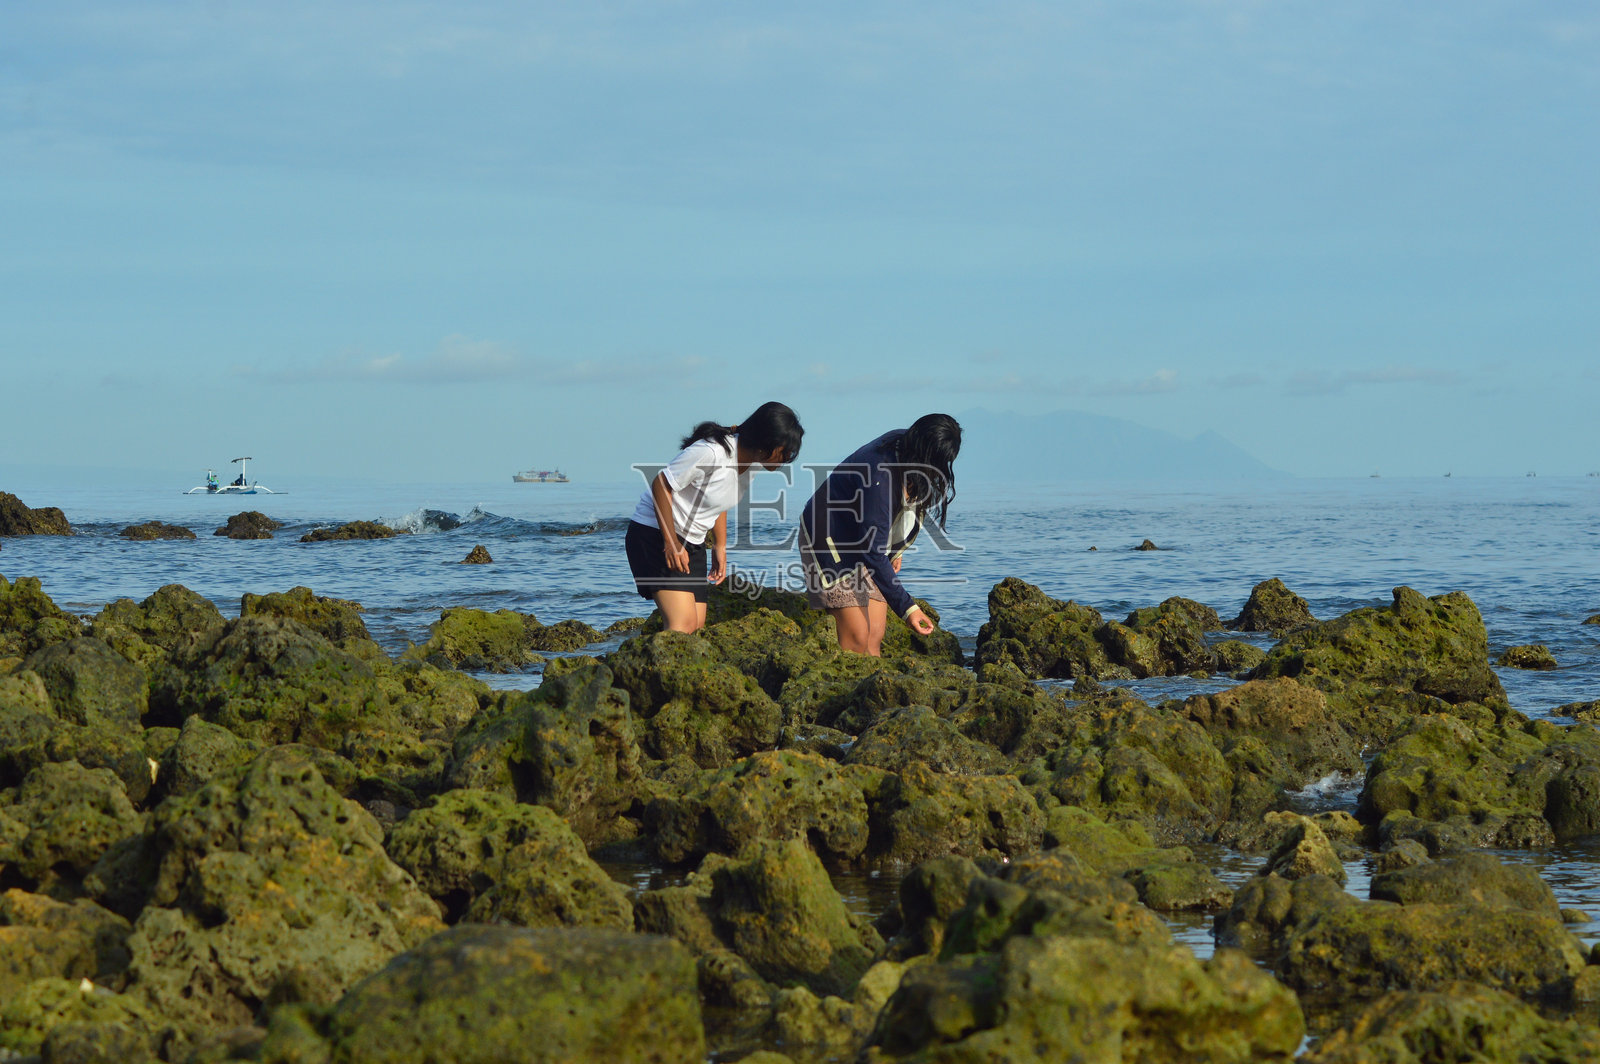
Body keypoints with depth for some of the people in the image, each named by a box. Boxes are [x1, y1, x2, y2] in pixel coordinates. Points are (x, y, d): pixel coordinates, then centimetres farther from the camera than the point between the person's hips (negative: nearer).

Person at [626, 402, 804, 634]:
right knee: (683, 624, -21)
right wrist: (671, 542, -21)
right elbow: (661, 486, -21)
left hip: (692, 542, 9)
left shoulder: (751, 466, 1)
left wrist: (720, 547, 15)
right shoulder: (711, 452, -26)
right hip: (655, 533, -9)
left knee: (697, 627, 0)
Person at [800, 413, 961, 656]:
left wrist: (894, 551, 20)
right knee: (856, 642, -17)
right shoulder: (880, 478, -35)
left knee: (874, 641, -2)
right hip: (831, 541, -8)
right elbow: (873, 551, -33)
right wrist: (906, 607, -34)